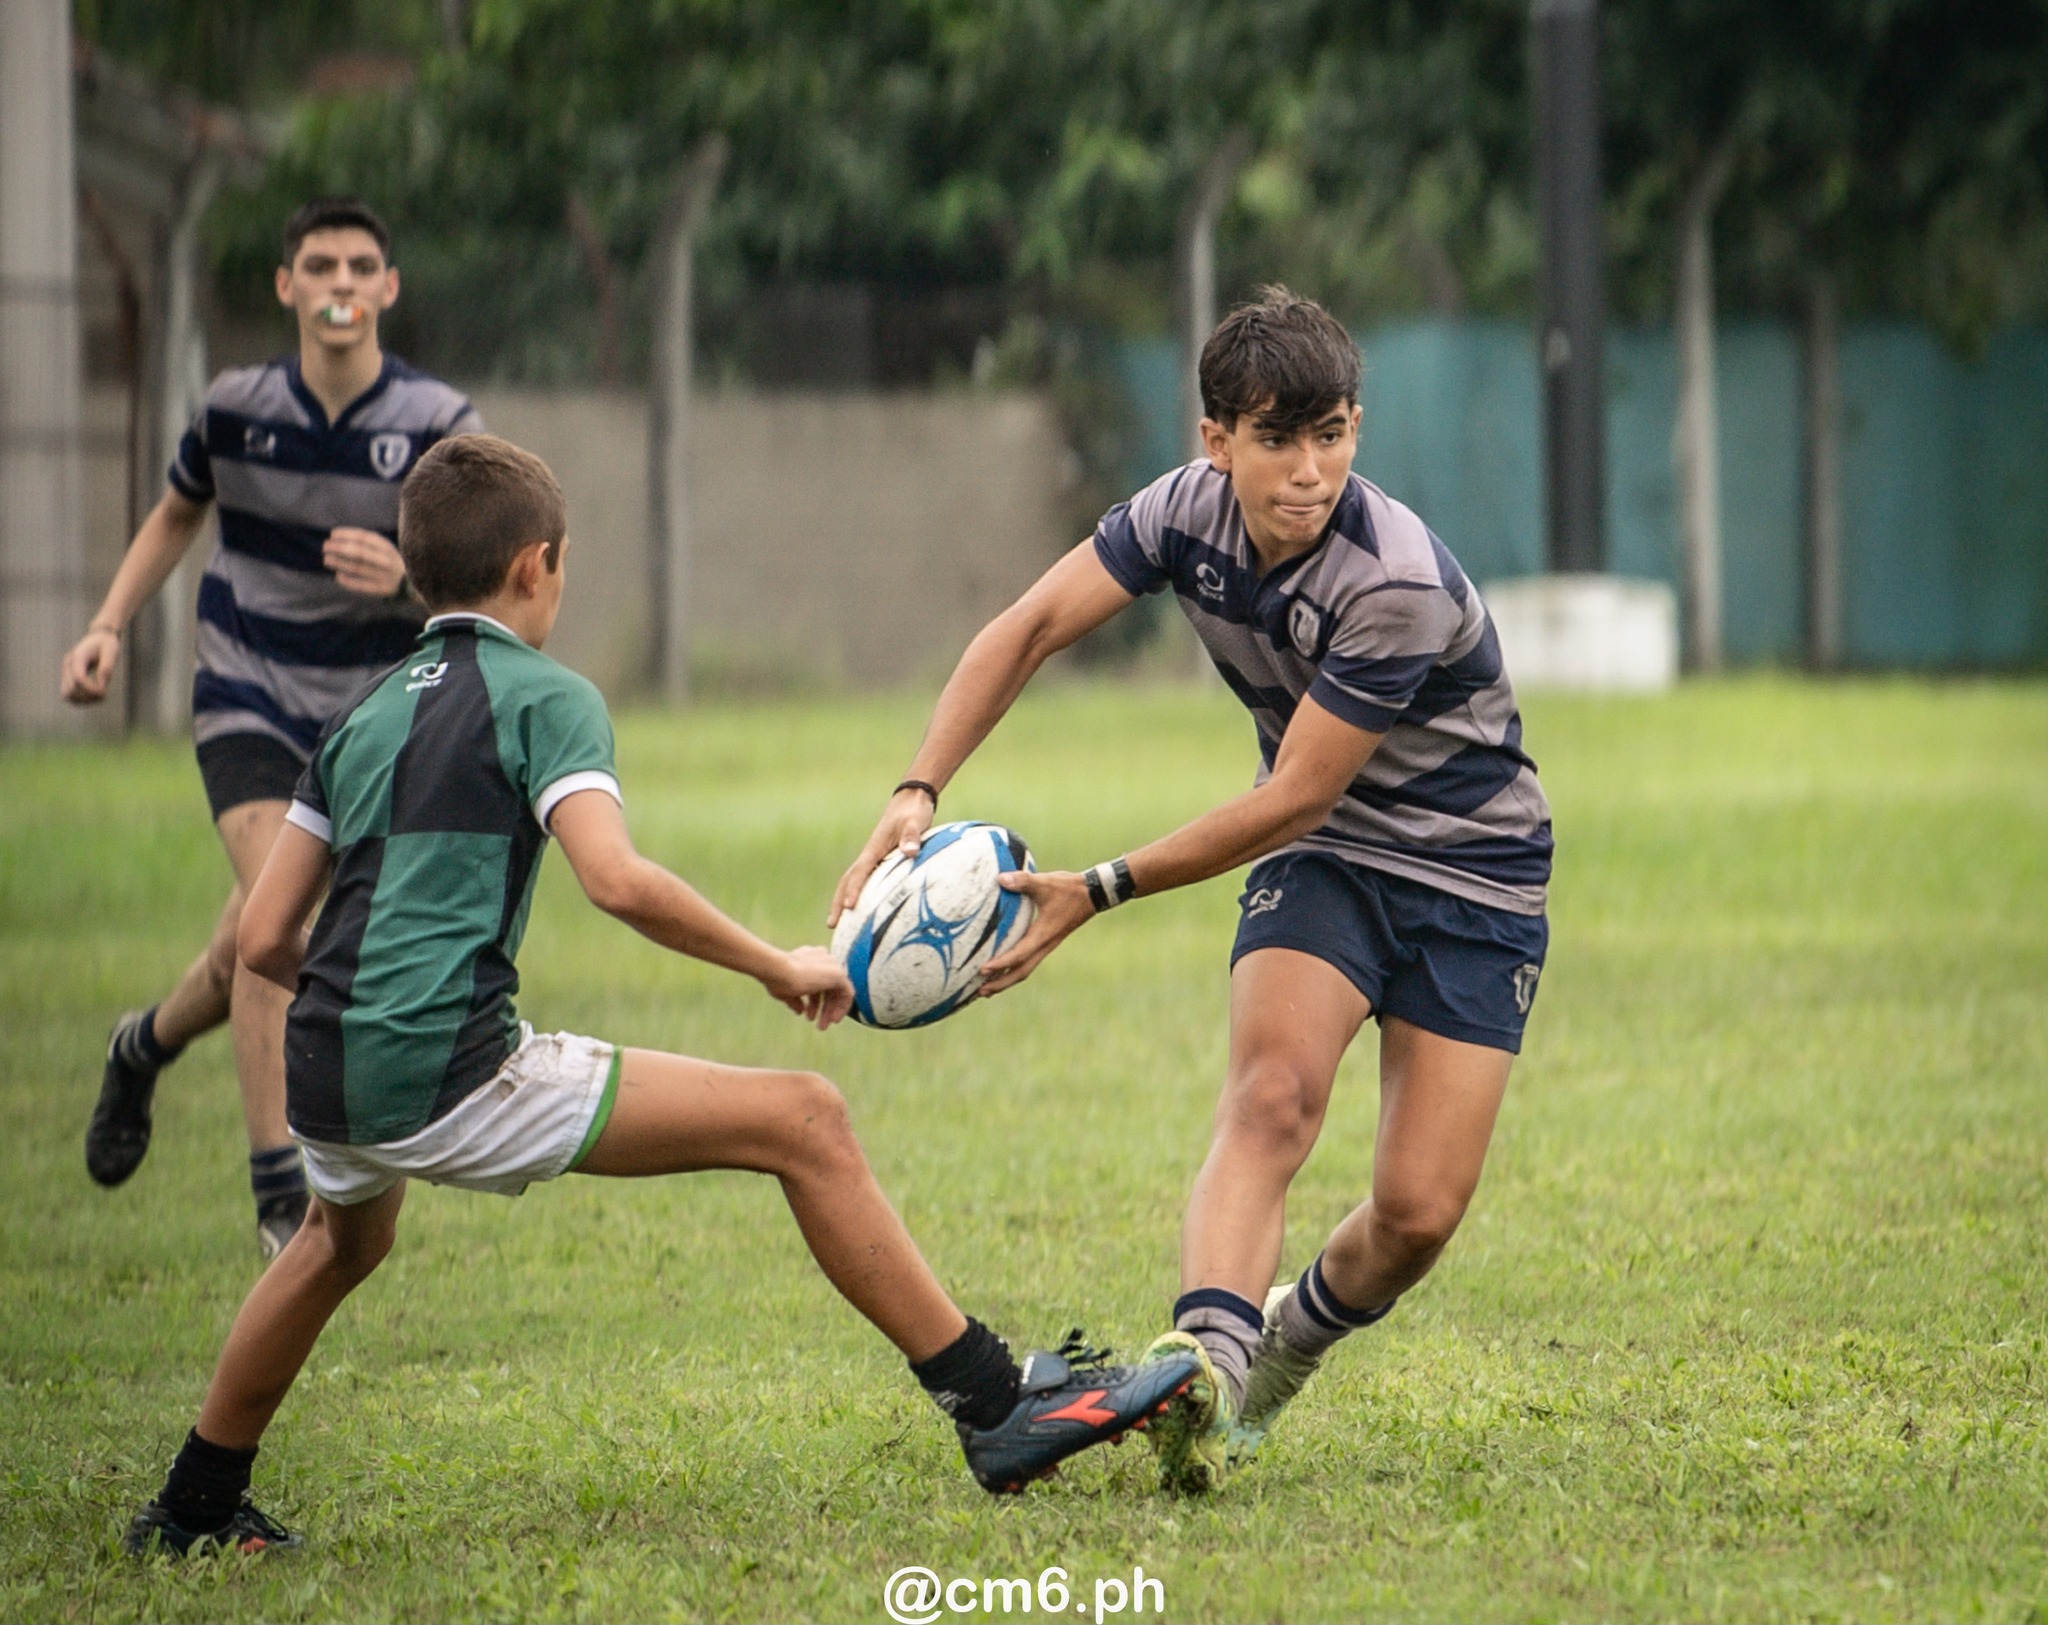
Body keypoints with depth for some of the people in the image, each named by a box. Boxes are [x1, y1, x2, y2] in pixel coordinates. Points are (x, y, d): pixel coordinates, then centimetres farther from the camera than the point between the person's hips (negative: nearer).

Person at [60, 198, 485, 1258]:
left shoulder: (437, 424, -11)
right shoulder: (236, 406, -6)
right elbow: (177, 514, 15)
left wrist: (405, 575, -38)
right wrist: (108, 626, 4)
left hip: (369, 714, 1)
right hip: (247, 692, -1)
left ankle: (146, 1048, 42)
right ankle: (280, 1197, -19)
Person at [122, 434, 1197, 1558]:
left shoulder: (362, 716, 20)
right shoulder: (540, 697, 1)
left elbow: (263, 939, 18)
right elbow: (616, 878, -17)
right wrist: (778, 968, -6)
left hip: (324, 1081, 7)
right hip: (447, 1076, -7)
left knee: (346, 1237, 42)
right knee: (803, 1122, -4)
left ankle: (195, 1507, 48)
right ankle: (997, 1411, -9)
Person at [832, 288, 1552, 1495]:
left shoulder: (1398, 586, -30)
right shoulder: (1192, 510, -13)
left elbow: (1295, 797, -25)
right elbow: (1031, 628, -6)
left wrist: (1100, 894, -23)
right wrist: (919, 793, -20)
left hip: (1472, 880, -4)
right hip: (1323, 862, 4)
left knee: (1419, 1214, -10)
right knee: (1274, 1091, -27)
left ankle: (1290, 1344, 21)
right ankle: (1207, 1357, -43)